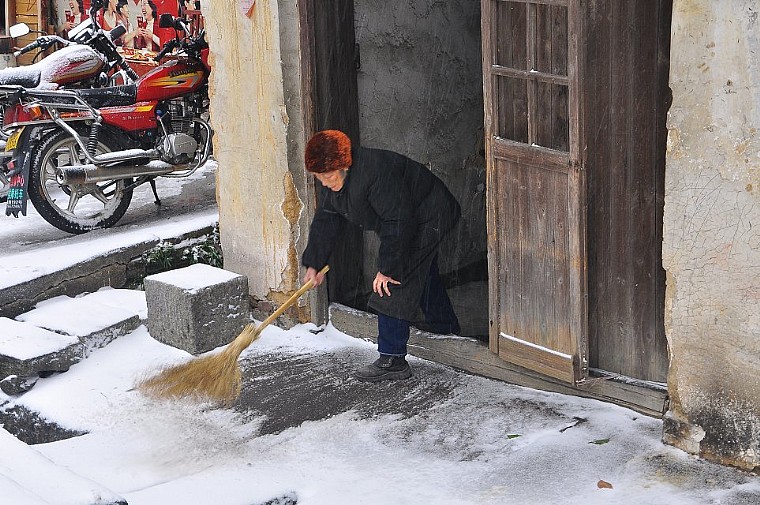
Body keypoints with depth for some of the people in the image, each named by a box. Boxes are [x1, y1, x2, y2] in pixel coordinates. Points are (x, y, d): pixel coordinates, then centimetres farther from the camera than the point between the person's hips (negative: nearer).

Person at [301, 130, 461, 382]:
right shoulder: (334, 180, -6)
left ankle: (392, 360, -12)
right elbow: (325, 220, 5)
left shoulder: (375, 172, -36)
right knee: (425, 280, 22)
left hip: (427, 219, -10)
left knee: (394, 286, -15)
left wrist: (388, 268, -29)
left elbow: (398, 222, -34)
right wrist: (314, 264, 2)